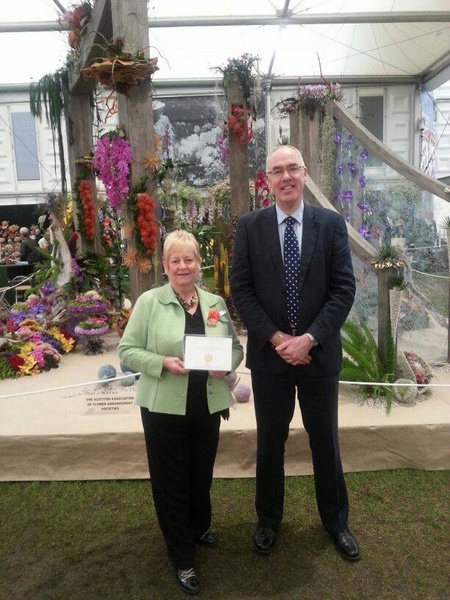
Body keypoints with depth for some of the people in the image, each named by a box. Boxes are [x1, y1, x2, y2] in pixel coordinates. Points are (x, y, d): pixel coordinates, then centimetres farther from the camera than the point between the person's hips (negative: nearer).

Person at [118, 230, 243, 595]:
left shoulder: (216, 302, 4)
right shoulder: (149, 301, -7)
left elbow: (236, 347, 9)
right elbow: (128, 351, -7)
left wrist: (225, 364, -12)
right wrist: (164, 363, -22)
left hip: (208, 407, 4)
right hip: (165, 408, -3)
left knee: (202, 474, 19)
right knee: (171, 480, 7)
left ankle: (199, 528, 48)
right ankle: (182, 559, 28)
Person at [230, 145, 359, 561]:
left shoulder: (331, 223, -2)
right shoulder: (249, 226, -2)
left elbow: (344, 289, -5)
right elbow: (241, 290, -4)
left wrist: (310, 338, -15)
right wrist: (276, 338, -14)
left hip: (319, 352, 0)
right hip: (269, 353, 0)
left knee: (325, 441, 16)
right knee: (270, 442, 15)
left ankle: (336, 521, 39)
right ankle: (269, 519, 39)